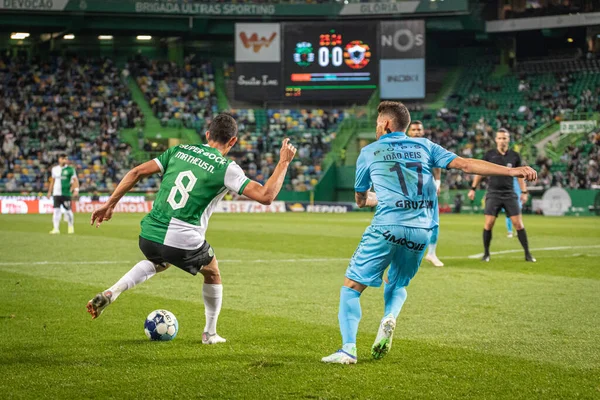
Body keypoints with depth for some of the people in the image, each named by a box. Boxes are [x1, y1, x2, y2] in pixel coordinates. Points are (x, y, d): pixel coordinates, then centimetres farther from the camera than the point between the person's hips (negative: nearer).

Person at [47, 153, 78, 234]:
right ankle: (56, 228, -4)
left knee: (68, 210, 0)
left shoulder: (70, 169, 0)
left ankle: (71, 227, 17)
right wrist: (50, 191, 20)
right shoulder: (54, 169, 13)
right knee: (56, 210, -4)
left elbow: (75, 180, -2)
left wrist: (76, 190, -14)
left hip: (66, 193, -3)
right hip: (56, 193, 3)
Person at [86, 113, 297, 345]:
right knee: (212, 274, 27)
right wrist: (283, 162, 1)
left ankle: (110, 293, 18)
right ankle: (210, 333, 37)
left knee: (159, 262, 38)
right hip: (183, 245, -4)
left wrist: (110, 204, 16)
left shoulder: (180, 151, 10)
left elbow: (137, 172, 8)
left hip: (148, 237, 4)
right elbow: (266, 196, -11)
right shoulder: (226, 169, -4)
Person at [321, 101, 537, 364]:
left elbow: (361, 199, 23)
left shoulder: (369, 152, 12)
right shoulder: (424, 146, 16)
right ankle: (389, 317, -6)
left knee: (351, 287, 5)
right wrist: (512, 171, 4)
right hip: (422, 232, 3)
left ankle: (348, 349, -11)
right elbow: (464, 164, 6)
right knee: (397, 284, 26)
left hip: (388, 227, -3)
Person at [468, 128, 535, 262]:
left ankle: (527, 254, 3)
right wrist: (473, 188, 8)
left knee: (518, 223, -4)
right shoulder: (490, 155, 0)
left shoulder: (514, 156, 3)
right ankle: (486, 253, 7)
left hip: (509, 194, 1)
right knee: (488, 223, -8)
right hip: (493, 193, -1)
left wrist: (524, 191, 7)